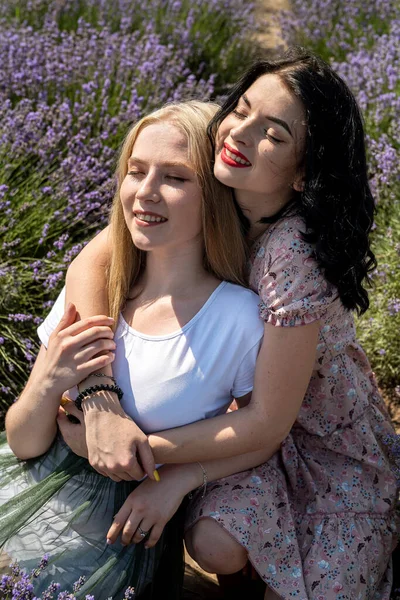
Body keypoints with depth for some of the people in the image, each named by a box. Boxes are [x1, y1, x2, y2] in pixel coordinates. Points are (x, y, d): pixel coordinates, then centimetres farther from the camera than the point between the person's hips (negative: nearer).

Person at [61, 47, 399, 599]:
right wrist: (101, 400, -31)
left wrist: (144, 450, -25)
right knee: (213, 544, -20)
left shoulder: (295, 253, -35)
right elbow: (90, 263, -19)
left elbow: (267, 423, -28)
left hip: (334, 443, -4)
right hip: (258, 415, 4)